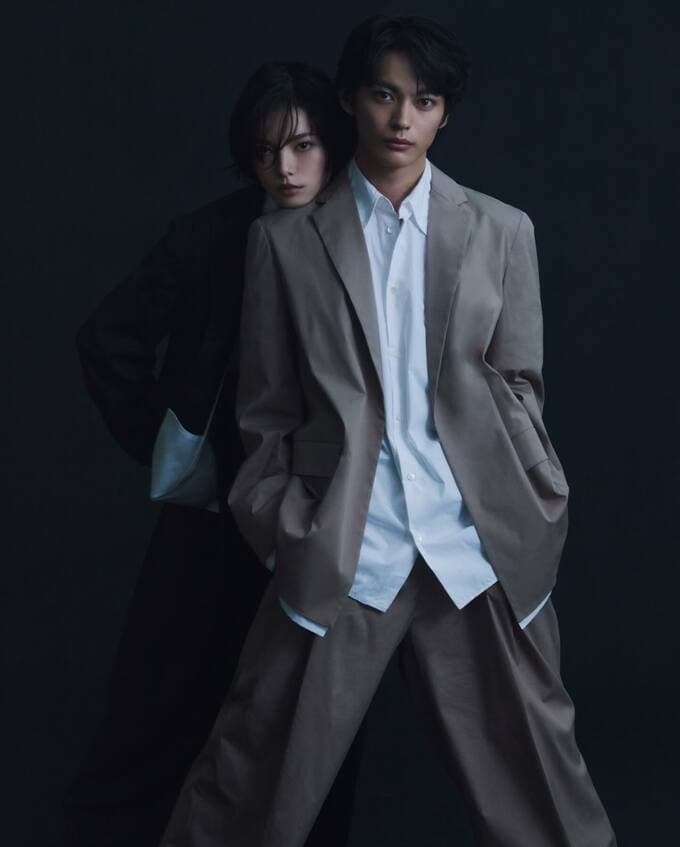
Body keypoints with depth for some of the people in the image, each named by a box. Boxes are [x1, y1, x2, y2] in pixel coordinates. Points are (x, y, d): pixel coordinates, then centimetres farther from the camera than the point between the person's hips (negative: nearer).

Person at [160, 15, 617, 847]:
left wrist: (528, 516, 0)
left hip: (479, 549, 1)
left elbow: (518, 386, 9)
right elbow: (267, 408, 7)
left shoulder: (502, 231, 8)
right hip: (340, 553, -1)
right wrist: (288, 532, 0)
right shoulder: (285, 239, 5)